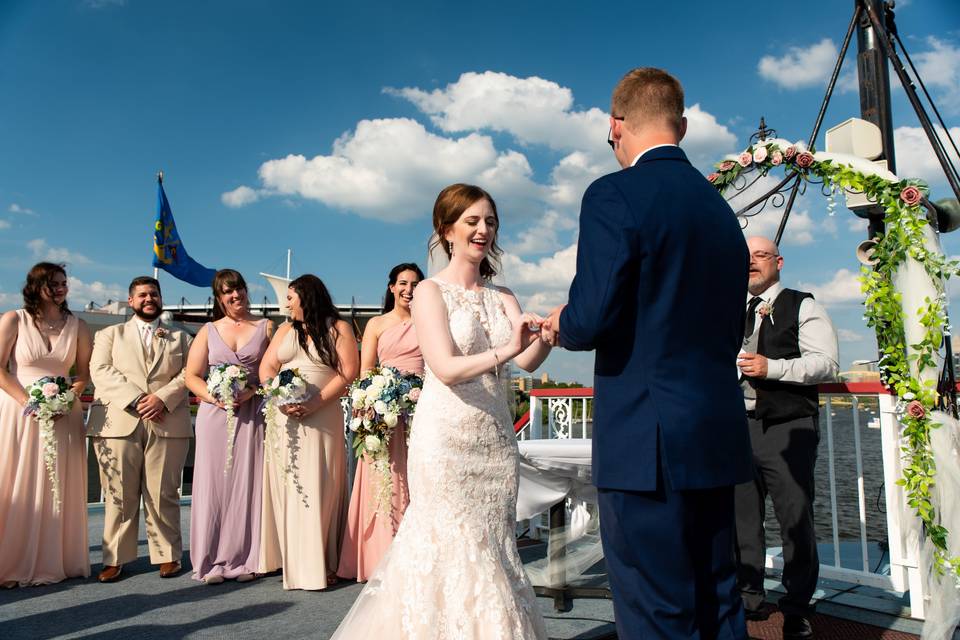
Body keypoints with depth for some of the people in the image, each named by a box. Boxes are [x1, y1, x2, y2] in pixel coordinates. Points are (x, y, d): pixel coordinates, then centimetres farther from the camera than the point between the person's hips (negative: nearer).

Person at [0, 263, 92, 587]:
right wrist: (29, 402, -14)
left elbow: (83, 373, 8)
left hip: (63, 414, 2)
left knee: (58, 490, 5)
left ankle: (55, 561, 15)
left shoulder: (77, 326, 6)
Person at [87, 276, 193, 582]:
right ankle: (115, 558, 12)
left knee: (163, 494, 1)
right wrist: (135, 400, -12)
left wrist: (162, 398, -12)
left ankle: (167, 555, 11)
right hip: (118, 424, 0)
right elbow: (101, 370, 1)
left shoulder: (180, 337, 19)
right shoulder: (110, 334, 17)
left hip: (167, 425, 0)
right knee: (119, 495, 2)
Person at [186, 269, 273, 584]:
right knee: (213, 484, 0)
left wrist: (252, 390, -14)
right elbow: (191, 376, 9)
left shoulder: (266, 327, 9)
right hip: (214, 414, 1)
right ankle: (212, 561, 6)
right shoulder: (208, 331, 13)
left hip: (253, 414, -1)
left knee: (248, 484, -1)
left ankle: (245, 560, 7)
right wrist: (214, 396, -9)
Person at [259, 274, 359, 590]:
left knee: (319, 487, -4)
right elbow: (266, 368, 8)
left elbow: (349, 372, -6)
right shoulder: (285, 330, 17)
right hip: (285, 419, 4)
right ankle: (291, 560, 11)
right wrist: (281, 400, -11)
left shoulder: (338, 328, 4)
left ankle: (320, 563, 2)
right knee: (286, 484, 3)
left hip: (323, 419, -4)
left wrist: (315, 403, -16)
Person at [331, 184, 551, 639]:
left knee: (493, 547, 11)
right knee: (452, 549, 1)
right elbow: (447, 369, -16)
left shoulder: (503, 298, 10)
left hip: (495, 439, 5)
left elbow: (529, 361, -5)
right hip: (446, 438, -4)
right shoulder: (431, 291, -4)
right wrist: (505, 350, -30)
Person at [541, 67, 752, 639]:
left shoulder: (615, 195, -10)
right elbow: (730, 332, 18)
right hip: (719, 439, 8)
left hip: (649, 442, -8)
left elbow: (593, 319, -18)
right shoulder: (722, 208, 14)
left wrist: (561, 326, 3)